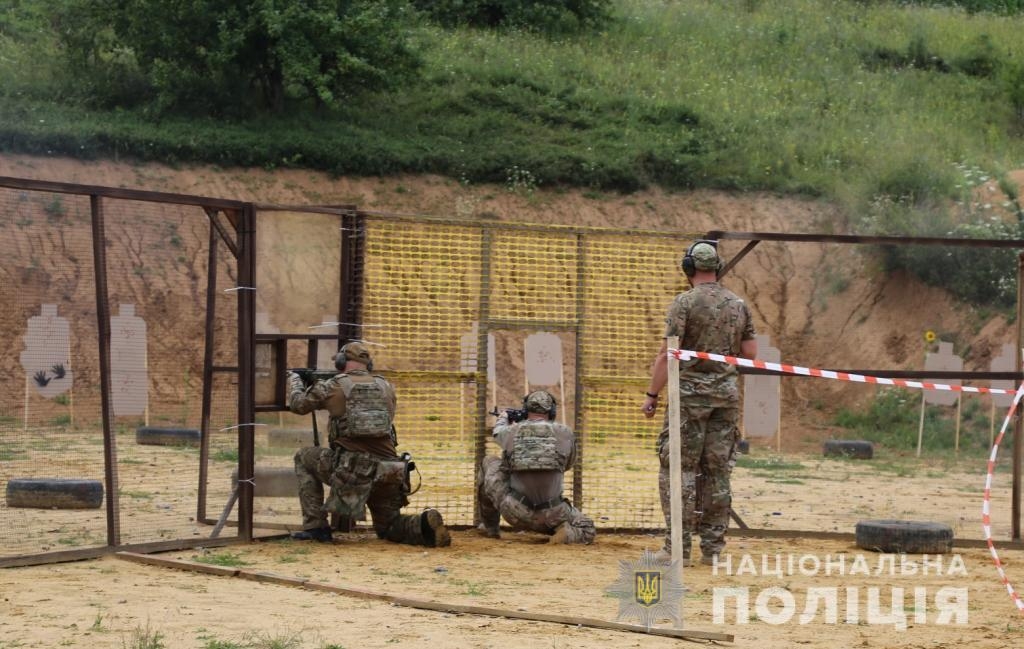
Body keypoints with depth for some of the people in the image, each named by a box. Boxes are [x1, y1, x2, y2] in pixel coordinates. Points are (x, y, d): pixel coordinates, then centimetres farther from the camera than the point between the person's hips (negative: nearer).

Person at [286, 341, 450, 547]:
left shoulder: (334, 386, 3)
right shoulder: (386, 387, 14)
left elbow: (298, 404, 18)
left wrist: (294, 379, 39)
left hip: (351, 471, -4)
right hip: (388, 473, 4)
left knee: (304, 458, 21)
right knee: (388, 527, 24)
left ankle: (315, 526, 13)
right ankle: (425, 524, -9)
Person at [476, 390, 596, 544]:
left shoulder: (513, 431, -2)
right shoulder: (564, 433, -3)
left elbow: (498, 432, 26)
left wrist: (503, 418, 49)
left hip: (515, 513, 1)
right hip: (550, 517, 0)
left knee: (489, 462, 21)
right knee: (588, 531, 23)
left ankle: (490, 527, 28)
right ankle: (568, 534, -14)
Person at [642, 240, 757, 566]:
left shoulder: (685, 302, -8)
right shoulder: (738, 304, 8)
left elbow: (667, 352, -12)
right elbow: (750, 352, 9)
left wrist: (651, 395, -8)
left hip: (691, 392, -5)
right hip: (727, 393, 5)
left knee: (679, 469, -1)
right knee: (718, 471, 8)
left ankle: (678, 548, -4)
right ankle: (712, 548, 9)